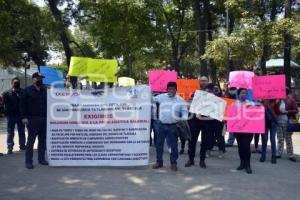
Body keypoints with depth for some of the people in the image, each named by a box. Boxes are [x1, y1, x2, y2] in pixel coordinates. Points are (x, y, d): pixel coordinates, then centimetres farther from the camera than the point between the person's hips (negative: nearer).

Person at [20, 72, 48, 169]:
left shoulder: (45, 90, 12)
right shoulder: (27, 90, 0)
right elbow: (22, 104, -4)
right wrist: (24, 117, -12)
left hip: (44, 119, 4)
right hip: (32, 119, -4)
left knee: (43, 140, 8)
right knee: (31, 140, -2)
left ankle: (41, 159, 19)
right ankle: (28, 161, 4)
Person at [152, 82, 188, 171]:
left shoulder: (180, 100, 1)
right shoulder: (161, 97, 4)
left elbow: (185, 111, 3)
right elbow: (151, 99, 9)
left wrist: (184, 119, -13)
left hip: (173, 126, -2)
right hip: (162, 125, 2)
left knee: (173, 144, 1)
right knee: (159, 143, 8)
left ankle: (173, 163, 14)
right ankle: (159, 161, 22)